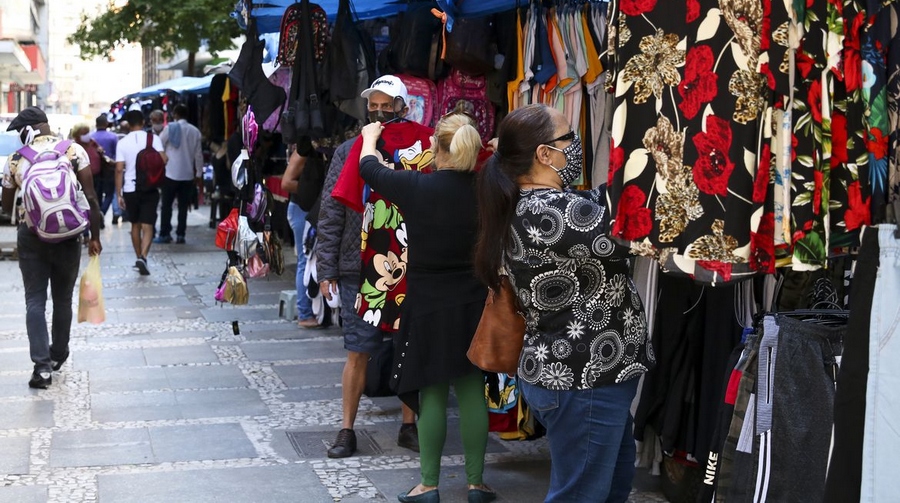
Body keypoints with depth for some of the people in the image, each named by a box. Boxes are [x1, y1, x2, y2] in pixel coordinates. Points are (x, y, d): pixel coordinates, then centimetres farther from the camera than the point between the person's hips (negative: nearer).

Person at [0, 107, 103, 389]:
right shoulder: (74, 151, -4)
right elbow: (90, 198, -8)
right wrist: (94, 236, -2)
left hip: (31, 236, 0)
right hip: (67, 236, 1)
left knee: (35, 301, 4)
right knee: (62, 299, 16)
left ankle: (42, 364, -7)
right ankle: (58, 355, 30)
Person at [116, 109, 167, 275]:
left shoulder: (122, 142, -1)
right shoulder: (153, 139, -4)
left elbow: (119, 169, -4)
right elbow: (163, 160, -12)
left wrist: (118, 194, 0)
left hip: (130, 189, 2)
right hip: (150, 189, -1)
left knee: (135, 225, 17)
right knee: (147, 226, -4)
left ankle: (139, 257, 27)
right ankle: (143, 257, -22)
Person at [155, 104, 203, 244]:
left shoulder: (170, 128, -6)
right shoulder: (195, 131, 2)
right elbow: (198, 155, 4)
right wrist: (199, 174, 11)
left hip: (171, 173, -3)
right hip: (188, 175, 3)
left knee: (166, 205, 5)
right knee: (183, 206, 7)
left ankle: (164, 234, 4)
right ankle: (180, 235, 5)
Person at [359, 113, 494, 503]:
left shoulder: (415, 188, -13)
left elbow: (370, 167, 6)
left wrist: (370, 137, 27)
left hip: (428, 308, -2)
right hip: (474, 306, 2)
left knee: (432, 394, 6)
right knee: (472, 393, 9)